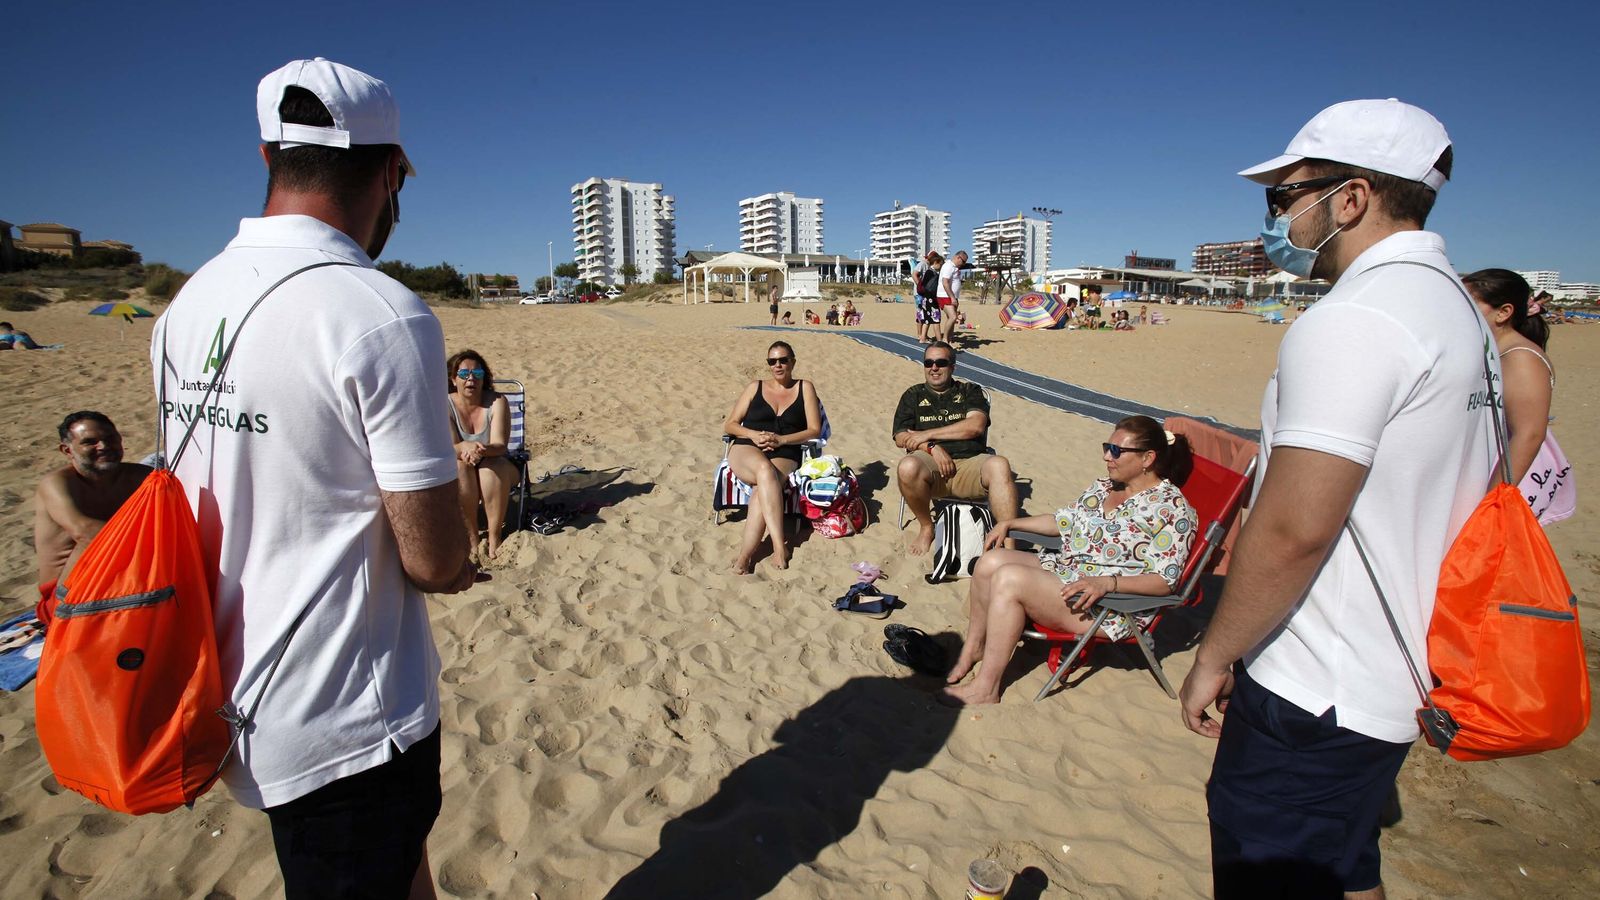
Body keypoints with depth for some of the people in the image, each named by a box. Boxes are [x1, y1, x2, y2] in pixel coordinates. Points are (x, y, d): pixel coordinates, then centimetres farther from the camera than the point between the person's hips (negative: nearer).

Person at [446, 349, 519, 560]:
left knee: (491, 468, -33)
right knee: (459, 466, -32)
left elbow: (500, 446, -21)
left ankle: (494, 538, -29)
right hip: (462, 476, 1)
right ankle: (471, 537, -25)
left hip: (496, 472, -1)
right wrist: (466, 448, -41)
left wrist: (482, 450, -45)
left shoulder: (497, 402, -12)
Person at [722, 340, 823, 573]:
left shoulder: (805, 388, 16)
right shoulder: (755, 387, 19)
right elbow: (729, 425, 14)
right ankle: (779, 546, -43)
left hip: (785, 456, 0)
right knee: (765, 470, -37)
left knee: (762, 489, -35)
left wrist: (781, 440, -9)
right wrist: (754, 435, -7)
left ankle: (745, 556, -38)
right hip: (746, 450, 0)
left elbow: (814, 430, 6)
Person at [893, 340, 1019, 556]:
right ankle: (926, 527, -9)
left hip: (971, 462, 0)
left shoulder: (970, 391, 20)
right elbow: (900, 437, 10)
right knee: (908, 467, -36)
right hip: (932, 465, 0)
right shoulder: (913, 395, 22)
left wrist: (927, 434, -3)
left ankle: (1008, 543, -33)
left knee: (999, 466, -34)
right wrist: (932, 447, -9)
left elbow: (976, 425, 0)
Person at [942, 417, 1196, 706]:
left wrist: (1106, 582, -30)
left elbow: (1164, 581, -17)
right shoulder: (1104, 486, 14)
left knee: (1009, 578, -28)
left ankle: (986, 688, -21)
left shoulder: (1172, 507, -11)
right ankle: (973, 647, 3)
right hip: (1065, 570, 9)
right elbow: (1063, 520, 22)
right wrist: (1010, 523, 12)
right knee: (991, 560, -12)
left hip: (1111, 606, -8)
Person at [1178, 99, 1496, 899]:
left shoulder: (1348, 323, -21)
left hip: (1311, 697, -10)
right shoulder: (1460, 312, 10)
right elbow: (1403, 498, 15)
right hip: (1392, 685, 10)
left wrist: (1213, 656, -14)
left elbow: (1294, 530, -26)